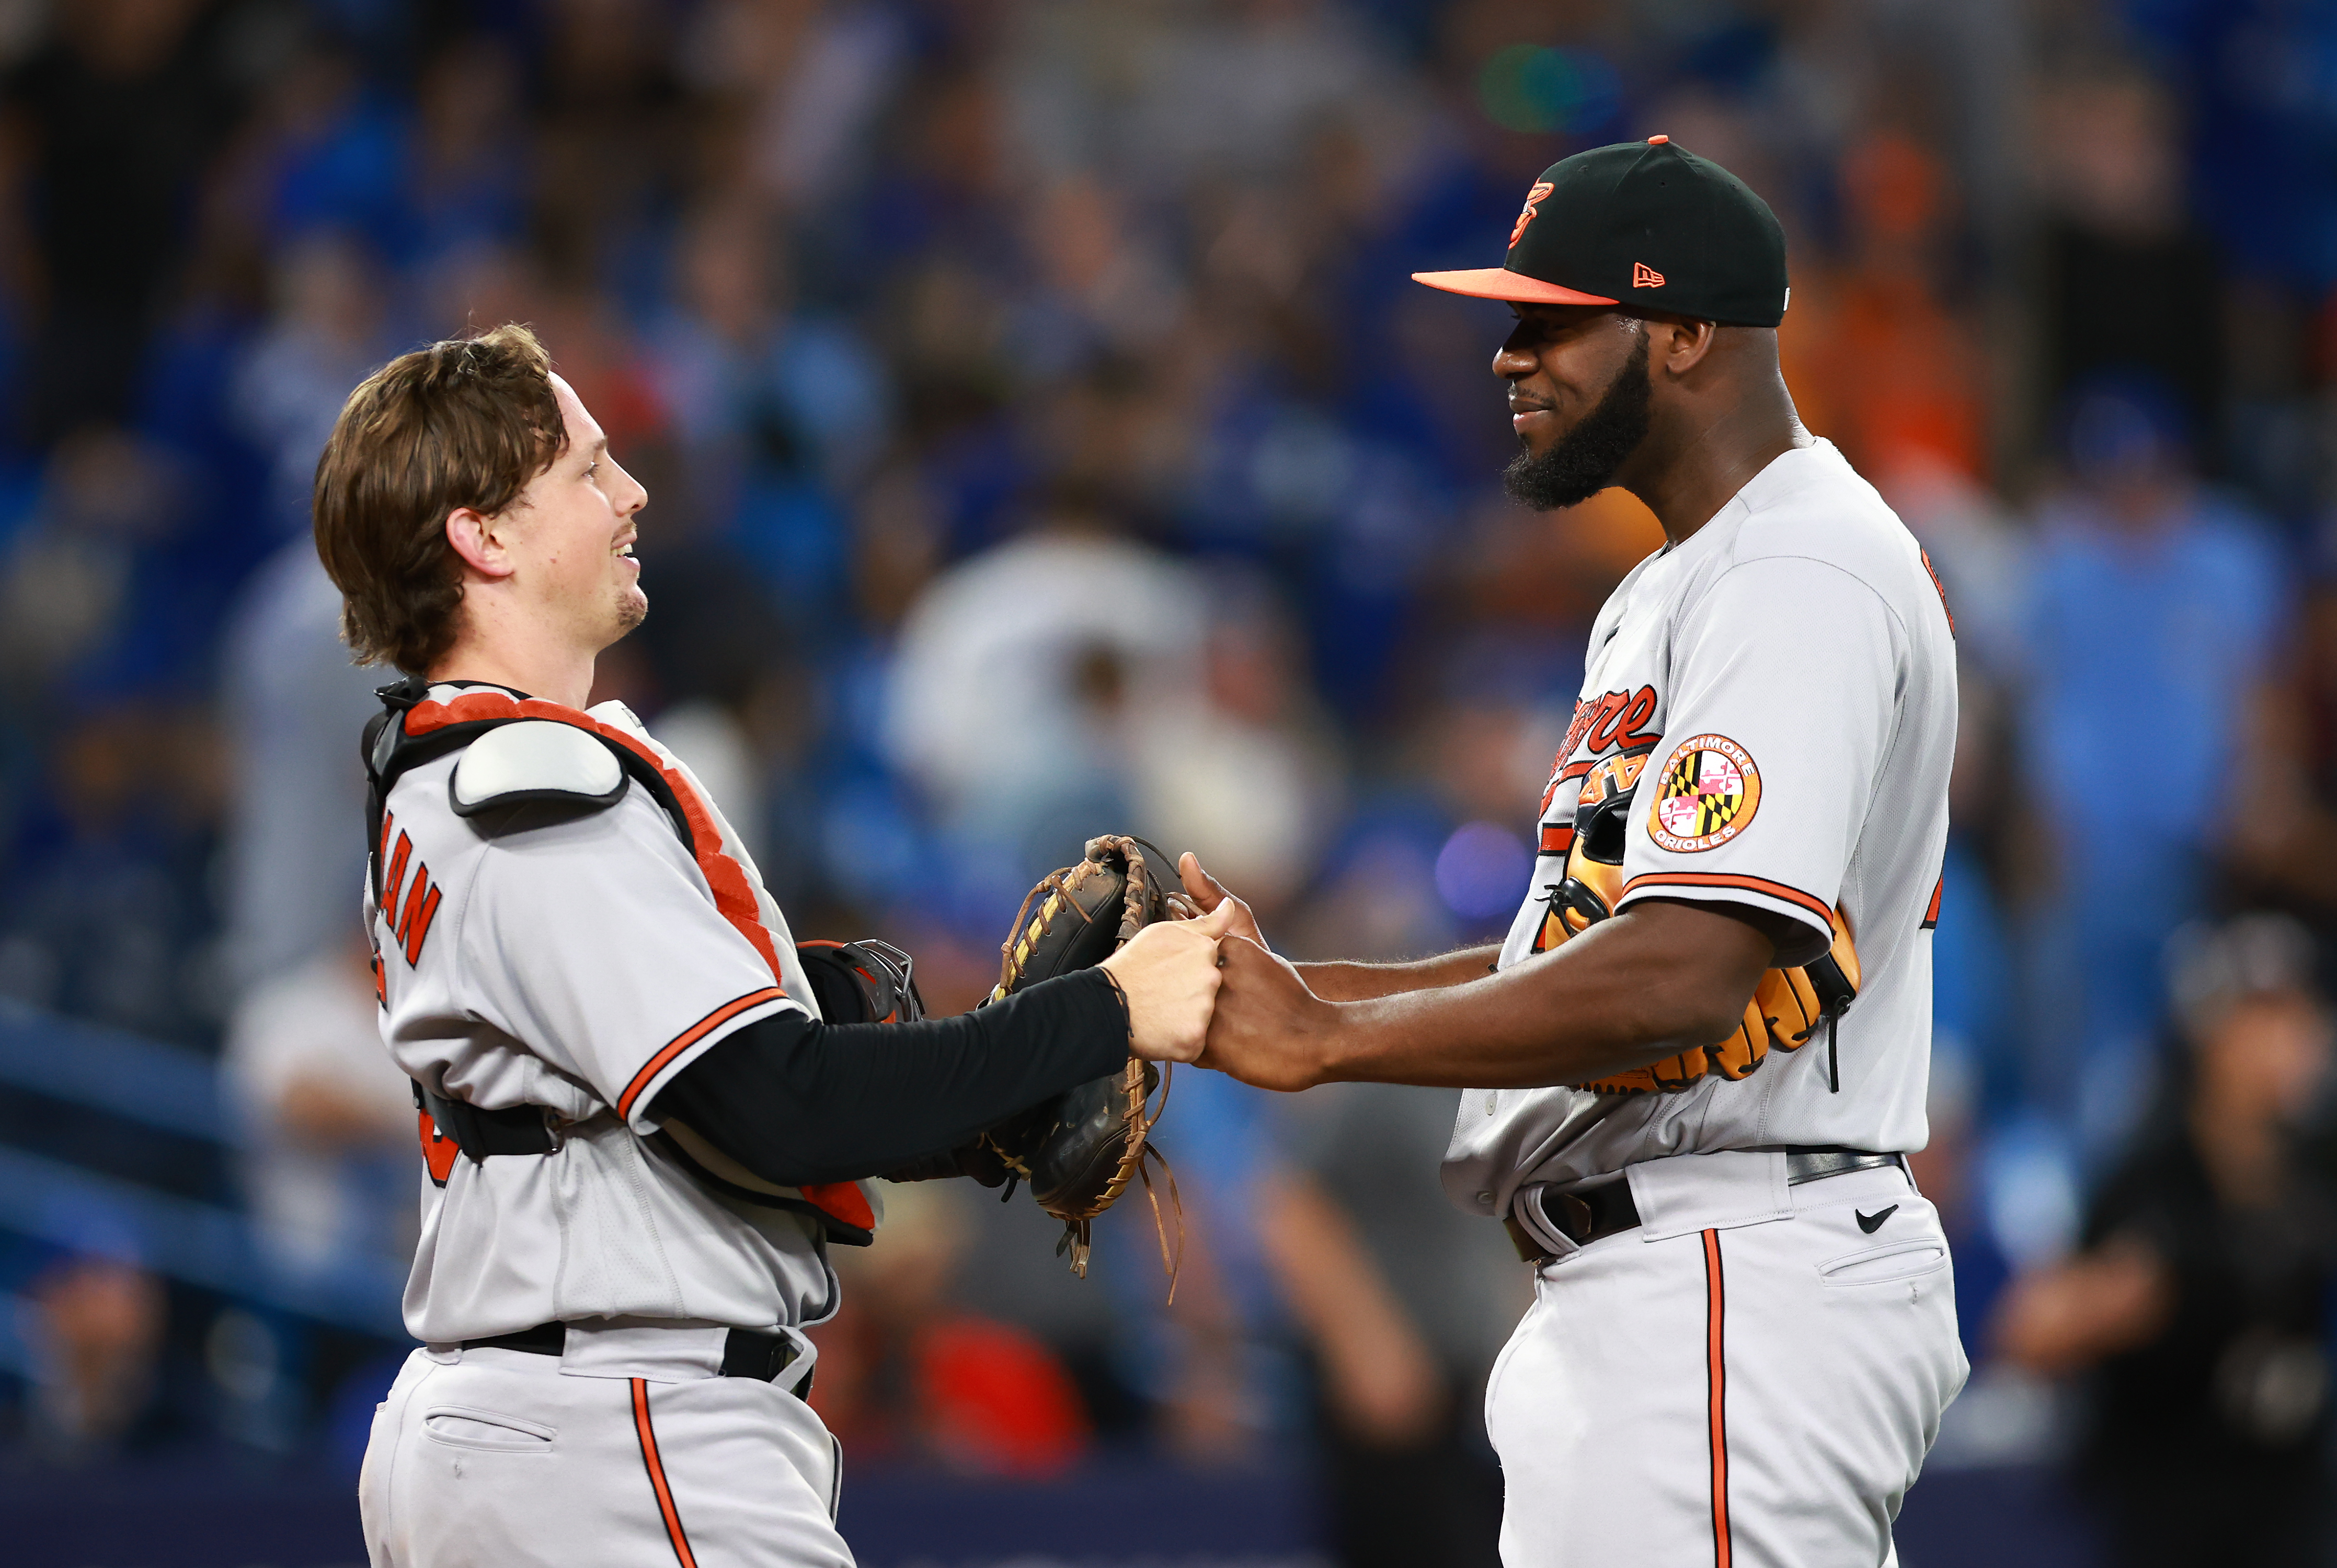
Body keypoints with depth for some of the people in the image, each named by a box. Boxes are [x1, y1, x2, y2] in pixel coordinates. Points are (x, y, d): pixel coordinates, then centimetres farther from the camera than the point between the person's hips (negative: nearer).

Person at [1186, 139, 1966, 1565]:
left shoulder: (1804, 577, -14)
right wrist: (1280, 986, 10)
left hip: (1734, 1296, -11)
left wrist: (1327, 1040, -20)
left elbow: (1681, 976, -25)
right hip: (1630, 1290, 11)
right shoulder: (1662, 594, 23)